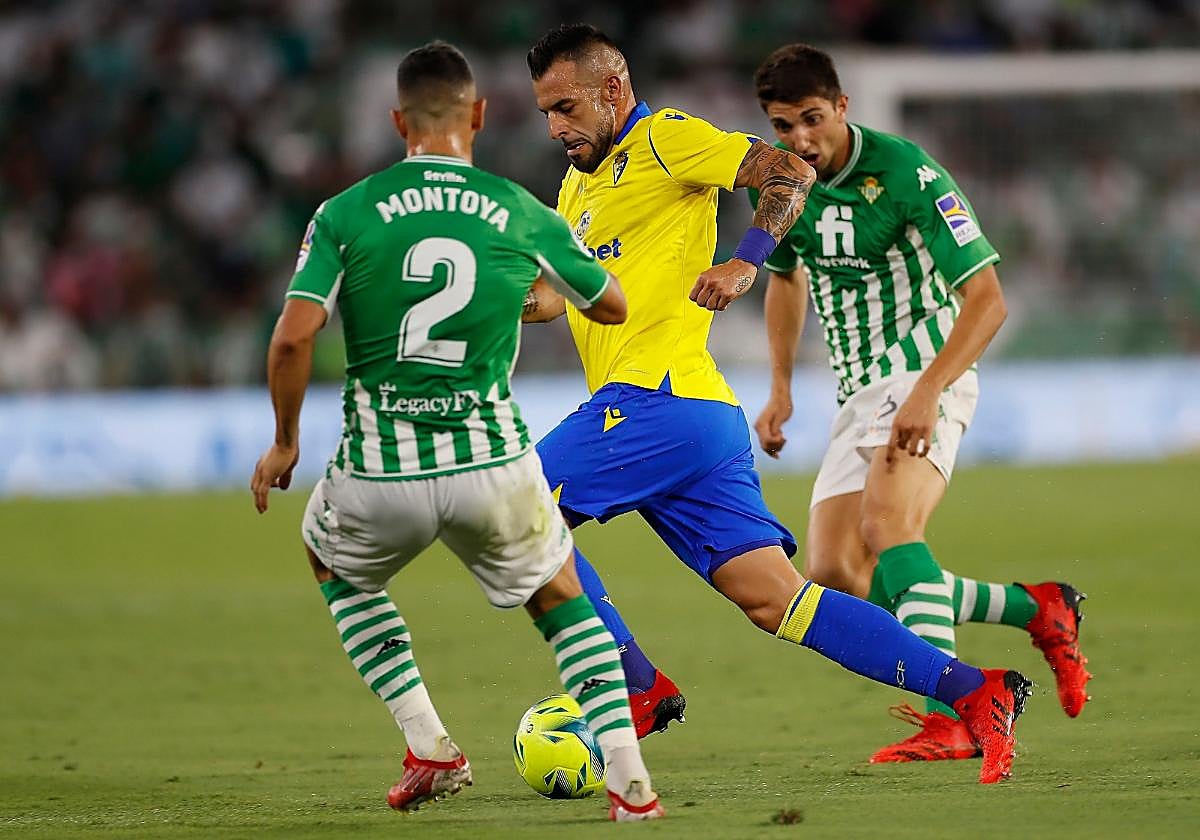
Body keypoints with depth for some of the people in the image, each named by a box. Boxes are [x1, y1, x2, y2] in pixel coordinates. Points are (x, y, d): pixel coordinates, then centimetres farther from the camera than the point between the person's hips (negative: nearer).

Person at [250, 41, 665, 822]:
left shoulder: (344, 214, -2)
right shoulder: (522, 214, 2)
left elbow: (293, 336, -10)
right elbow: (614, 305, 17)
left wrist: (285, 442, 5)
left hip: (379, 470, 0)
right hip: (492, 465, 1)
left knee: (336, 565, 32)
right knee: (563, 602, 24)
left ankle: (430, 749, 20)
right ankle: (630, 781, 8)